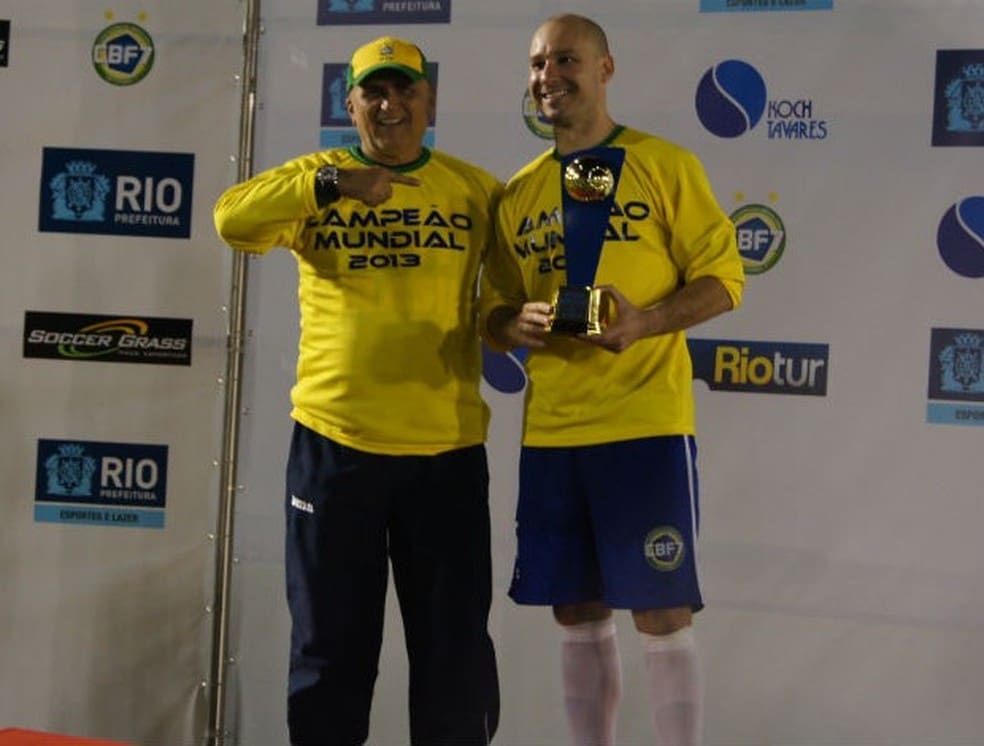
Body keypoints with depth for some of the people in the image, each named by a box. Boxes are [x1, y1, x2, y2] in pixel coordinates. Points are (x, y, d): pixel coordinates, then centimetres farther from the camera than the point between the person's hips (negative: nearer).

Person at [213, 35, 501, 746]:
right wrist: (334, 183, -24)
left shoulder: (474, 188, 5)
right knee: (331, 645, 10)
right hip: (334, 441, 0)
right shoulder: (317, 178, 3)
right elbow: (232, 217, -13)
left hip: (446, 448, 0)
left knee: (454, 647, 8)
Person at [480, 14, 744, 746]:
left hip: (646, 422, -4)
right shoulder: (520, 191, 12)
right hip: (551, 429, 4)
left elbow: (723, 278, -3)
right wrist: (516, 326, -9)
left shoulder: (667, 165, -1)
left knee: (663, 616, -2)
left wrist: (644, 322, -19)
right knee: (579, 618, 10)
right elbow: (494, 310, 15)